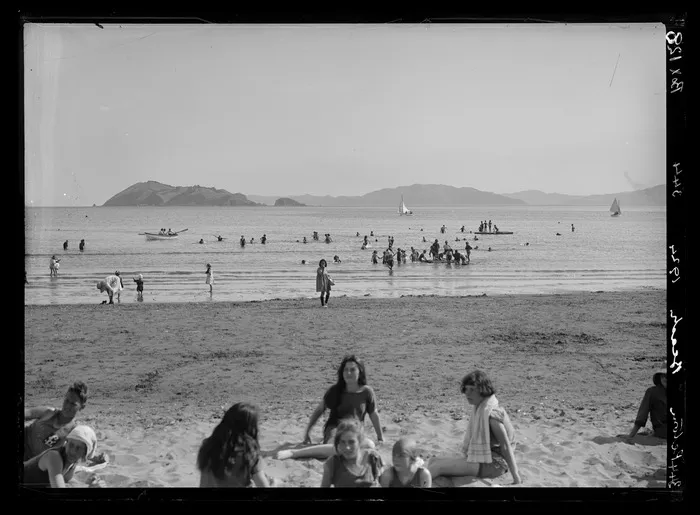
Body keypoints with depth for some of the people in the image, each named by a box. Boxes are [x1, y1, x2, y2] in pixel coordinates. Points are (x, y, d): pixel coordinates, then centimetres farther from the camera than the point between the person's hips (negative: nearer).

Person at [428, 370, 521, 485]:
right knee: (433, 461, 1)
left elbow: (506, 446, -19)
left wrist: (517, 479, -18)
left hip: (493, 465, -10)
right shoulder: (480, 409, 9)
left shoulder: (491, 413, -20)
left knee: (438, 466, -19)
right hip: (481, 458, 10)